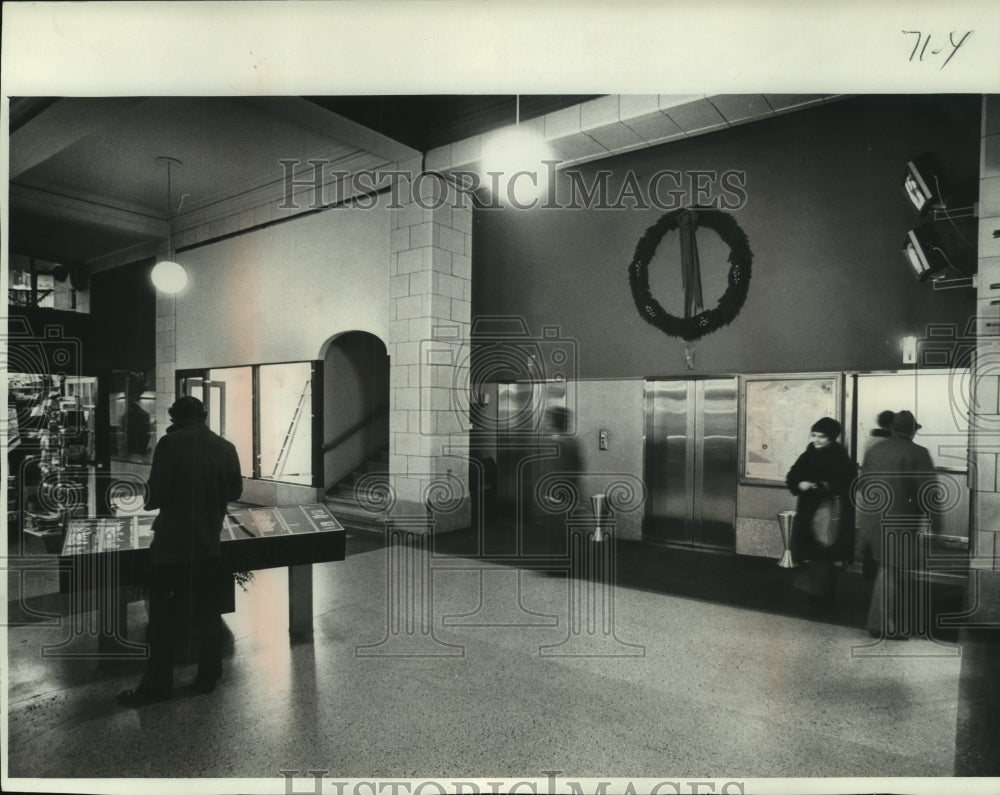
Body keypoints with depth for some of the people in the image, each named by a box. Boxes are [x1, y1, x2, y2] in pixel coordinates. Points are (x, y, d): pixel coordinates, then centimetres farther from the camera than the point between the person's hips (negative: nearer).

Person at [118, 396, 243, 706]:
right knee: (208, 611, 14)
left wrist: (150, 501, 9)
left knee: (162, 615, 9)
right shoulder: (225, 448, -1)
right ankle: (208, 676, 22)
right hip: (210, 542, 4)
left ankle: (157, 683, 16)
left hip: (172, 543, -4)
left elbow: (156, 494, -13)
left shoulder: (169, 444, -11)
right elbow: (235, 491, 7)